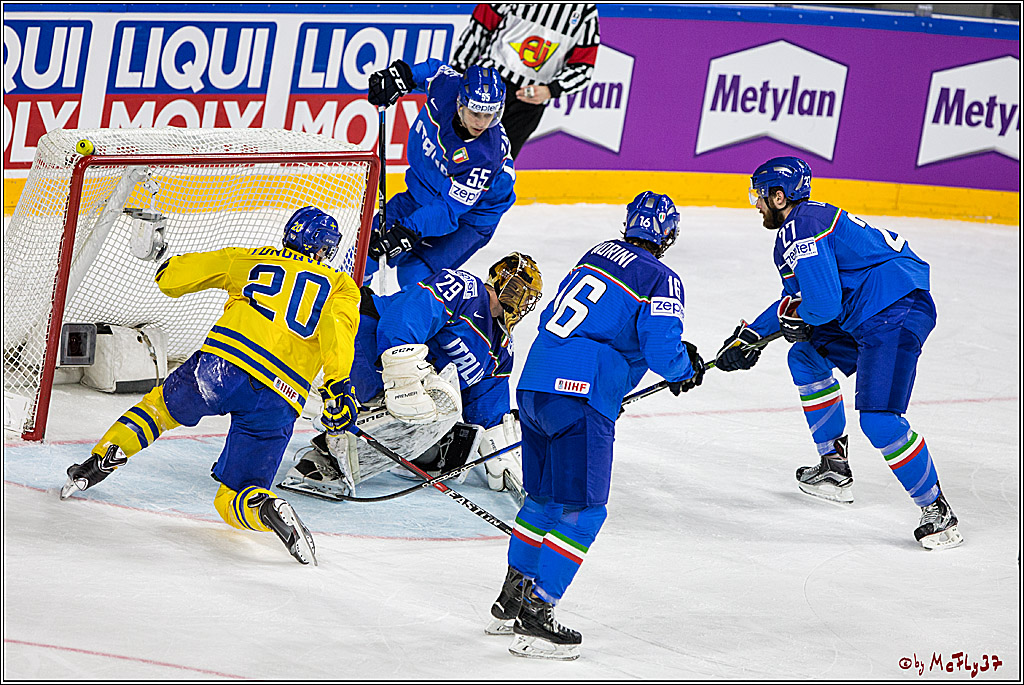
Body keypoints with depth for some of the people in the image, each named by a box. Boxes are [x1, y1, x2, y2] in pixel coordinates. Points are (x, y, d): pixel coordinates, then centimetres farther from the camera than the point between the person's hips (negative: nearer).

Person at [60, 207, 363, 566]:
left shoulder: (252, 259, 23)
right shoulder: (340, 285, 21)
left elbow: (170, 278, 23)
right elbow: (337, 324, -3)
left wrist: (170, 266, 46)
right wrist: (338, 385, -11)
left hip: (222, 363, 0)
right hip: (281, 401, 0)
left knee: (162, 403, 32)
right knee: (232, 499, 8)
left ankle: (103, 458, 13)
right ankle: (266, 507, -26)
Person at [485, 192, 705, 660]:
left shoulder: (597, 254, 18)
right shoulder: (661, 279, -4)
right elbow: (662, 351, -13)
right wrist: (686, 371, 8)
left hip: (534, 385, 8)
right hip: (580, 400, -8)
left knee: (544, 497, 22)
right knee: (581, 511, -2)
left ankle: (510, 603, 30)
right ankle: (534, 620, -6)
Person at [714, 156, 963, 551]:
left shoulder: (800, 230, -12)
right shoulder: (807, 220, 23)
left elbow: (822, 304, -20)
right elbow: (799, 298, 32)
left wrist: (792, 315, 2)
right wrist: (749, 335, 27)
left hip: (896, 314, -11)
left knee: (879, 419, -19)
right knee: (807, 358, 24)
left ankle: (936, 511, -11)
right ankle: (835, 469, 28)